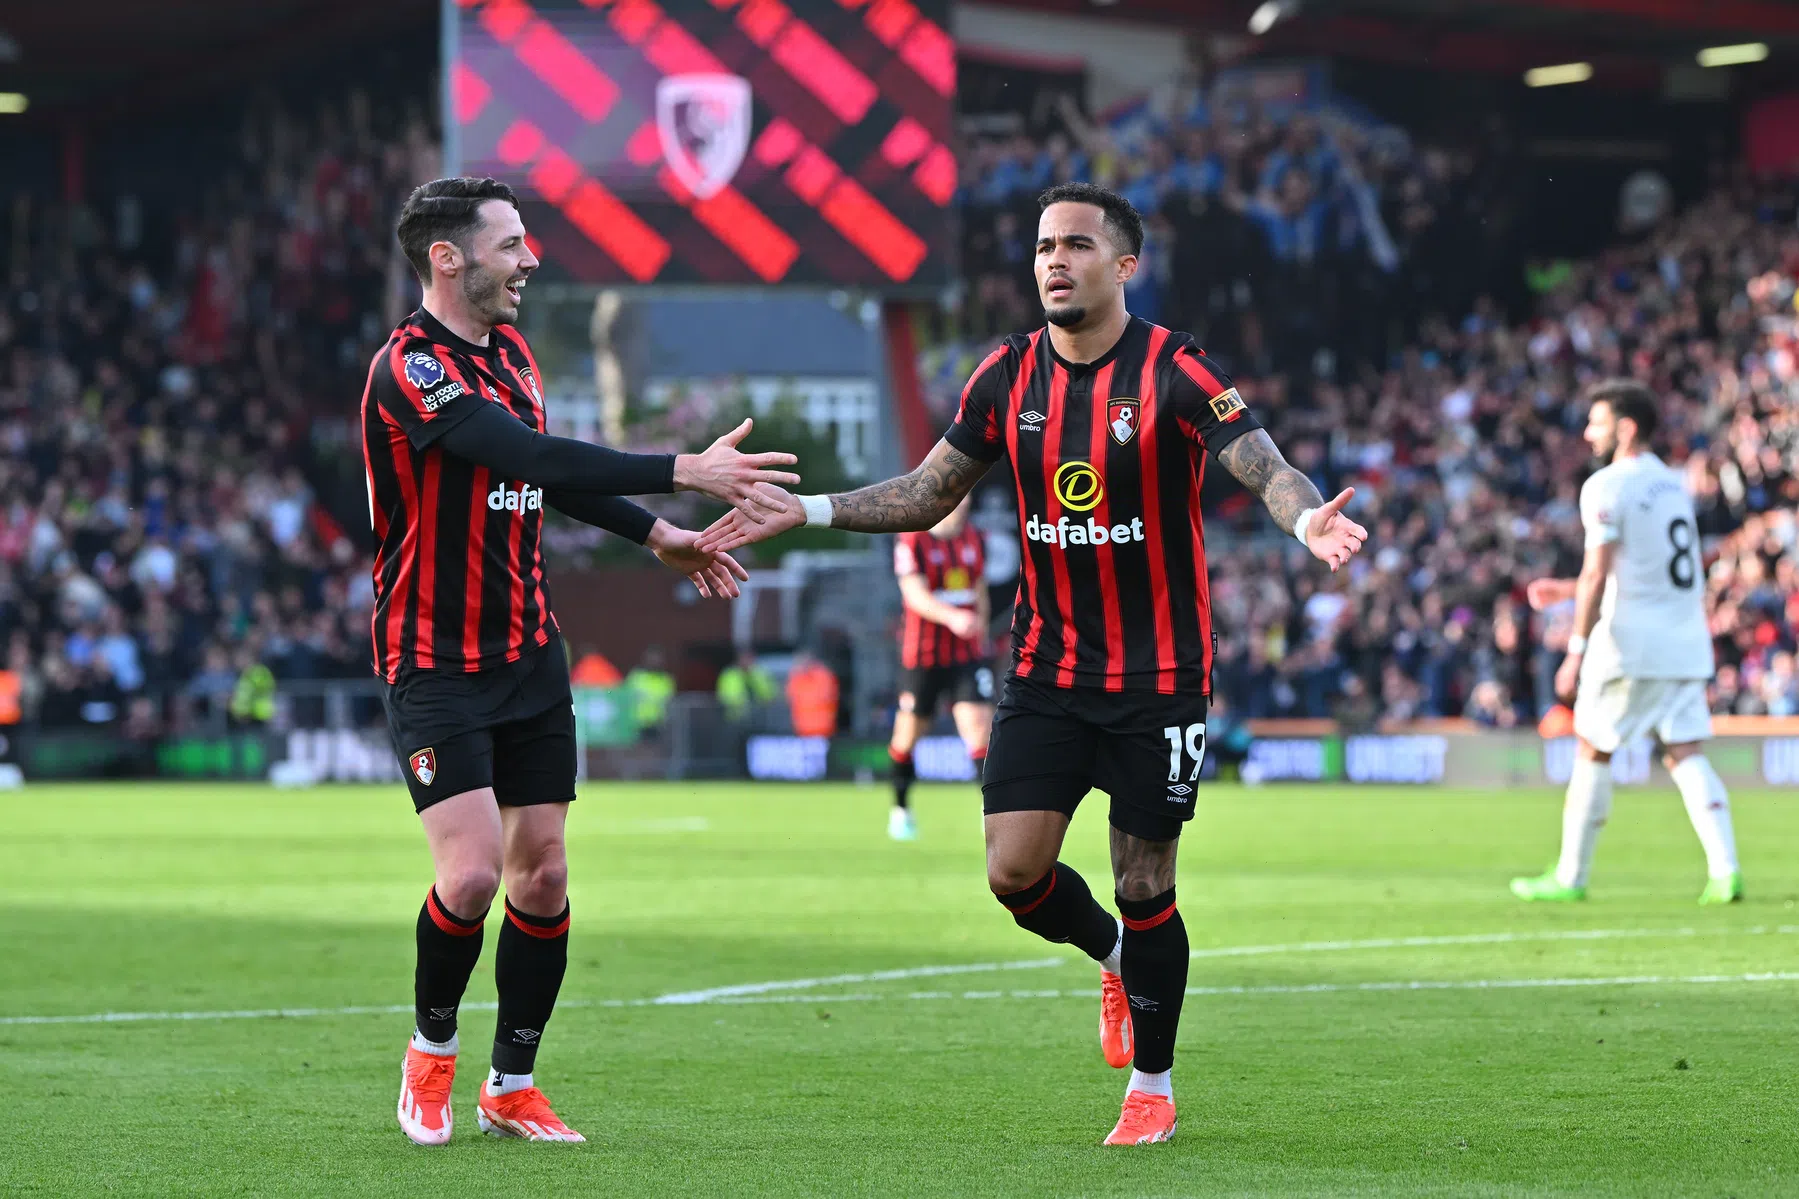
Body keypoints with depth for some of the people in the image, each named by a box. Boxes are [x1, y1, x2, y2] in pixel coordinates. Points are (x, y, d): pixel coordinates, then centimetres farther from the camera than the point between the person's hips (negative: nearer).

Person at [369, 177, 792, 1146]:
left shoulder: (509, 353, 11)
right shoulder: (409, 367, -18)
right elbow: (530, 457, -29)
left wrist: (656, 535, 25)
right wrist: (685, 472, -31)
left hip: (528, 655, 8)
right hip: (434, 664, -8)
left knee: (542, 876, 4)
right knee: (472, 873, -16)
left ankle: (511, 1086, 17)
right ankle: (431, 1052, 10)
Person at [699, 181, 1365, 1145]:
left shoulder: (1174, 372, -12)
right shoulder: (1009, 376, 2)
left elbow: (1261, 465, -24)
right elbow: (928, 494, 11)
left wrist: (1306, 517, -47)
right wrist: (806, 509, 2)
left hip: (1157, 676, -4)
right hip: (1045, 668, 4)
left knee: (1143, 890, 1)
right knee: (1015, 872, -5)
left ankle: (1152, 1087, 22)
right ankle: (1116, 956, 29)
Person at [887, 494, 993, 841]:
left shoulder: (976, 541, 7)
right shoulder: (912, 542, -10)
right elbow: (916, 595, -21)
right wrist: (952, 617, -38)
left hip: (968, 655, 3)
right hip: (922, 653, -3)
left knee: (978, 726, -12)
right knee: (909, 732, 9)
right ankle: (901, 808, 29)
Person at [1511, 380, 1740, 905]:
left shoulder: (1607, 487, -8)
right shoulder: (1673, 485, 17)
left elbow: (1598, 575, -16)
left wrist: (1576, 651, -15)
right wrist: (1569, 589, 30)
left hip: (1631, 644, -7)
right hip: (1686, 644, 7)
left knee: (1593, 753, 4)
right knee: (1685, 754, 3)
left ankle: (1570, 877, 10)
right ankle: (1725, 870, -10)